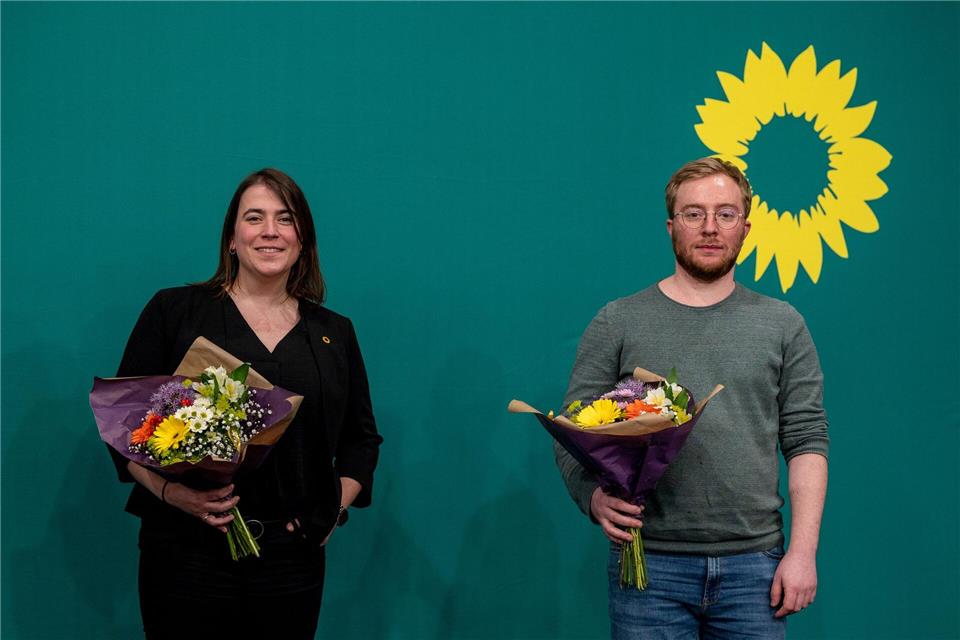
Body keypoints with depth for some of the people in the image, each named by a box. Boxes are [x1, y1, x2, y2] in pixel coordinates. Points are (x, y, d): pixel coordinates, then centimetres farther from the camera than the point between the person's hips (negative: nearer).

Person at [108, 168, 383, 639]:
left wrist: (338, 504, 4)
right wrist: (166, 489, -15)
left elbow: (361, 437, 20)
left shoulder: (334, 333, 12)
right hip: (188, 552, -2)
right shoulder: (174, 312, 2)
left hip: (294, 559, 3)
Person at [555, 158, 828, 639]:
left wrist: (803, 550, -4)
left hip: (753, 563, 1)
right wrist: (596, 497, -18)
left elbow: (806, 440, 5)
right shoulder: (617, 324, 5)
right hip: (649, 563, -1)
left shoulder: (782, 325, 9)